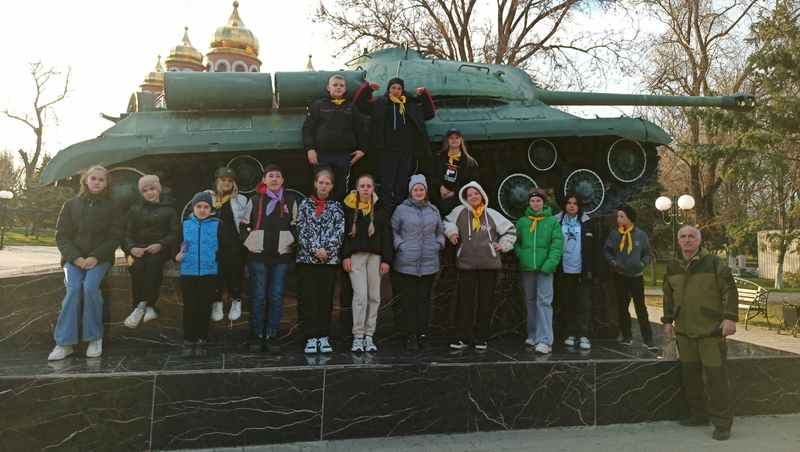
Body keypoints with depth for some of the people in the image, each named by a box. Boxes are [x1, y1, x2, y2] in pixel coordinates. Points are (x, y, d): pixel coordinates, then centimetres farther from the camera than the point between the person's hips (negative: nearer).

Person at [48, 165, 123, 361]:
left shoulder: (112, 207, 5)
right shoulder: (71, 204, 10)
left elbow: (115, 237, -1)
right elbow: (62, 235, 5)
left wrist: (95, 257, -15)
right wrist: (75, 257, -11)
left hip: (100, 258, -1)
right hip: (74, 257, 2)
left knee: (90, 287, -26)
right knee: (73, 290, -22)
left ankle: (94, 338, -13)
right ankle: (64, 343, -17)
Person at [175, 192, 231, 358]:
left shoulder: (217, 225, 0)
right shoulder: (185, 225, 6)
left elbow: (226, 248, 1)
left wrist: (216, 258, -13)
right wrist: (176, 256, -9)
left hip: (209, 273, -1)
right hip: (188, 273, 1)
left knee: (204, 308, 7)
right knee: (189, 308, 6)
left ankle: (200, 342, 18)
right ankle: (188, 342, 16)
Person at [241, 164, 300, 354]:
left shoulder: (290, 201, 6)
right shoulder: (255, 200, 5)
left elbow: (295, 227, 12)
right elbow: (244, 225, 10)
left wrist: (290, 242, 0)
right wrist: (249, 242, 0)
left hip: (281, 256, 1)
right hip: (258, 256, 0)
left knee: (276, 297, 3)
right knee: (257, 296, 3)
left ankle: (272, 335, 11)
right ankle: (257, 335, 12)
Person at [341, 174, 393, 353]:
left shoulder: (380, 208, 6)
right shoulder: (348, 207, 3)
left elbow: (387, 235, 3)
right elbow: (343, 232, 0)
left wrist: (387, 259, -4)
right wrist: (345, 256, -9)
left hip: (375, 256, 2)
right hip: (355, 256, -2)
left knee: (374, 296, 5)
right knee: (360, 296, -7)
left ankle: (369, 336, 14)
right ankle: (358, 336, 1)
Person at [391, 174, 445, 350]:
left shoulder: (434, 210, 10)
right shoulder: (401, 209, -1)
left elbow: (440, 231, 19)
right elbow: (393, 231, 2)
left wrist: (438, 244, 3)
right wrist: (400, 245, -10)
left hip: (429, 263, 3)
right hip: (407, 263, -3)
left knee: (424, 299, 8)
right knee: (410, 299, 2)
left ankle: (423, 335, 16)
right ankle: (411, 335, 12)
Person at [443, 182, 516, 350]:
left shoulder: (492, 214, 5)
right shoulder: (459, 211, 2)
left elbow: (510, 230, 16)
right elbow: (447, 222, 21)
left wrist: (503, 245, 7)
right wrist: (451, 231, 2)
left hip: (489, 265, 1)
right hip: (466, 264, -1)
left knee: (485, 302, 7)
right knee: (464, 301, -2)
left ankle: (482, 338, 17)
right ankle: (462, 337, 6)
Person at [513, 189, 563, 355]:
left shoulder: (552, 221, 1)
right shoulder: (522, 221, 8)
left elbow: (557, 245, -6)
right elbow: (515, 242, 13)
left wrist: (549, 264, -16)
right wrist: (521, 255, -5)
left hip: (545, 267, -3)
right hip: (526, 267, 3)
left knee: (544, 302, -9)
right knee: (530, 302, 12)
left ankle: (545, 340, -11)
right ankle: (533, 335, 23)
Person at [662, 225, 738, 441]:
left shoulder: (714, 262, -6)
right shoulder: (672, 266, 8)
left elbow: (730, 290, -7)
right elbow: (668, 296, 15)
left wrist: (730, 318, -14)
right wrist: (667, 321, 11)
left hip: (711, 329, -5)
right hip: (684, 330, 5)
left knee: (716, 376, -3)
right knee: (690, 375, 12)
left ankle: (722, 422, 7)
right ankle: (698, 414, 27)